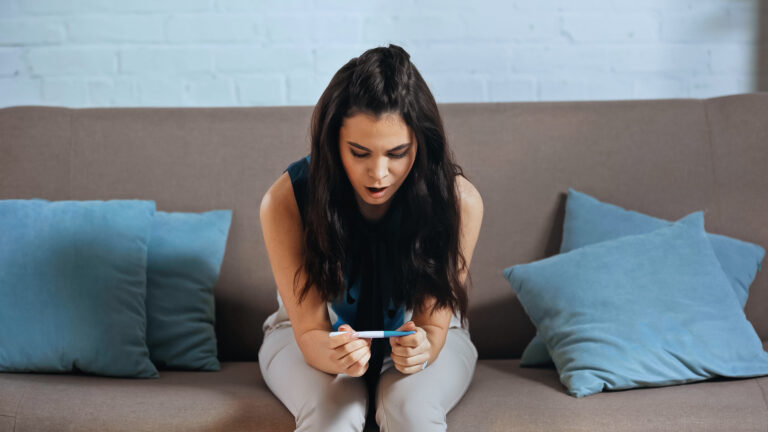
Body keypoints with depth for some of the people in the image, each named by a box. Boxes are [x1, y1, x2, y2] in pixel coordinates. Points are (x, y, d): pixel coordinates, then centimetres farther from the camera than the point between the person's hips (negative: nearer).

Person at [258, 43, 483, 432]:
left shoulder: (459, 201, -24)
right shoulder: (285, 201, -25)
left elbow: (433, 324, -19)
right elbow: (309, 330, -21)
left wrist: (421, 349, -43)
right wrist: (336, 356, -45)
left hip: (418, 333, 1)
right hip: (321, 337, 0)